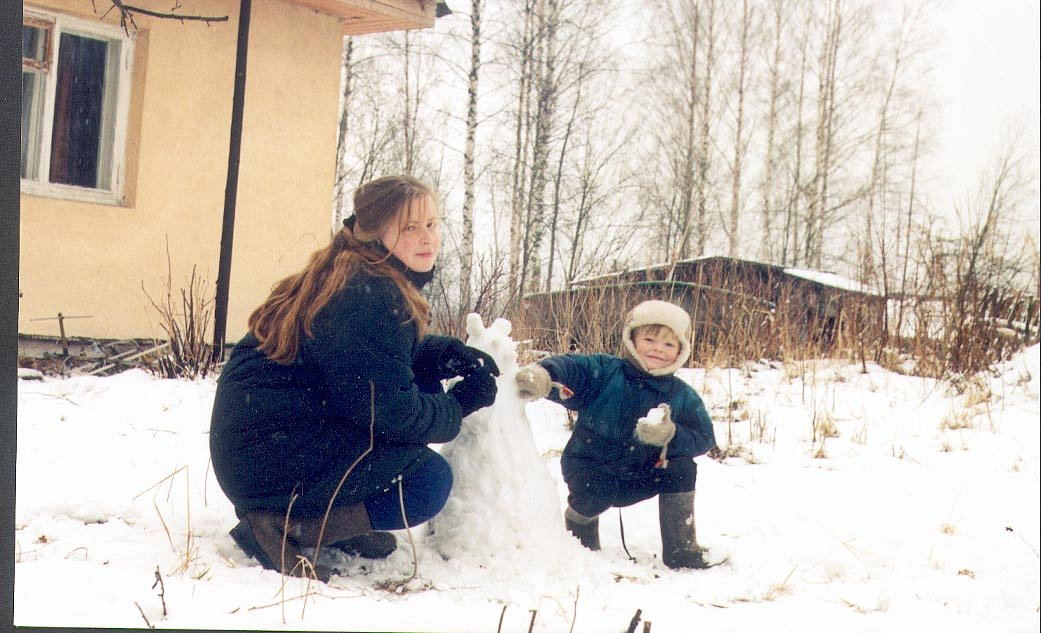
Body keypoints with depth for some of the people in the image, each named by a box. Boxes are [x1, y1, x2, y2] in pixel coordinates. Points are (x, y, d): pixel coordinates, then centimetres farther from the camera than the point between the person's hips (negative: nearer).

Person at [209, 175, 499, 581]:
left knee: (426, 389, 11)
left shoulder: (348, 276, 8)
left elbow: (380, 356, 21)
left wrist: (446, 354, 3)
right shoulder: (369, 297, -21)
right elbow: (390, 412, -20)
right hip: (271, 464, -10)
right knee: (430, 480, -7)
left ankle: (344, 523, 14)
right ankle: (283, 525, -8)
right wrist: (462, 401, -4)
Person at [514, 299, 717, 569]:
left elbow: (703, 438, -8)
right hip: (591, 468, -3)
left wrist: (670, 436, -29)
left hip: (640, 478, 3)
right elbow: (570, 368, -30)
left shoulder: (683, 397, -3)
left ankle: (682, 549, -3)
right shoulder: (604, 372, -14)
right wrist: (543, 375, -54)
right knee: (592, 494, -33)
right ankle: (581, 538, 4)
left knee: (683, 468, -18)